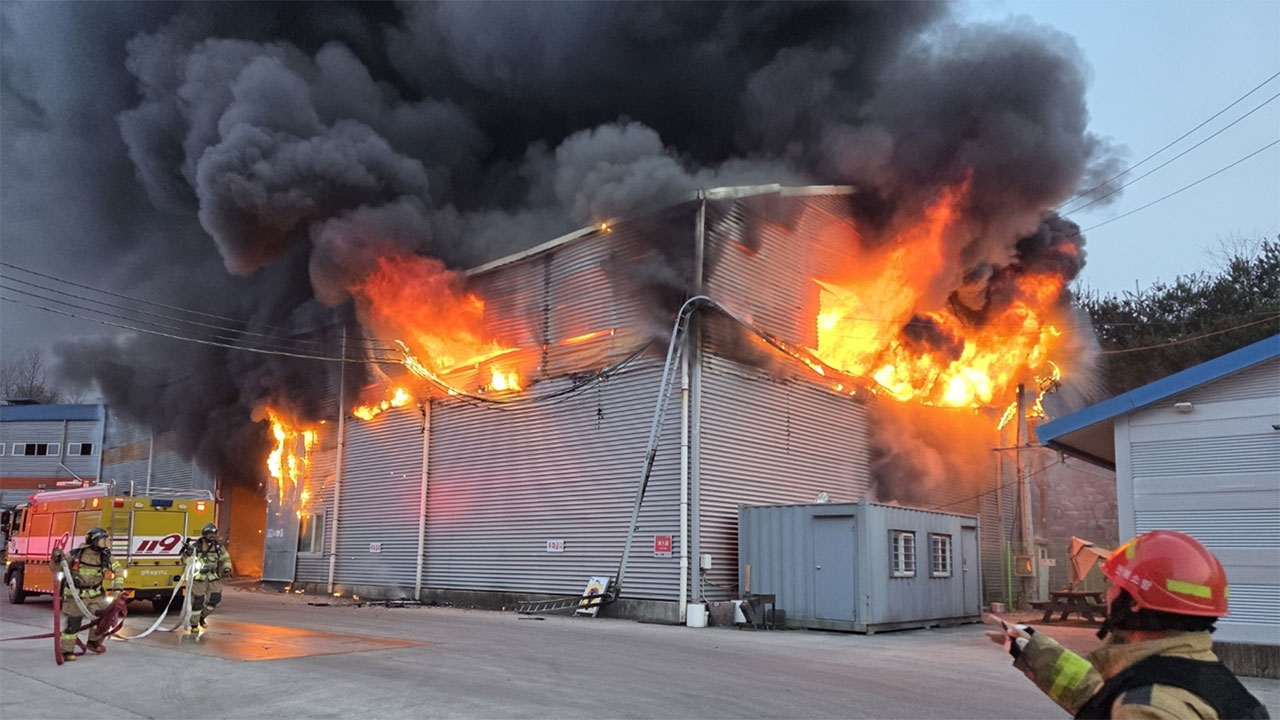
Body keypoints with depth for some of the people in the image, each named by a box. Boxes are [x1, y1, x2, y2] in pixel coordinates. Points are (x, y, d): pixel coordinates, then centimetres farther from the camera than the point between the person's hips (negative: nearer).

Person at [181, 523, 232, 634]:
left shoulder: (218, 546, 3)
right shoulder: (196, 546, -8)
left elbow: (225, 558, 16)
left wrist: (227, 569, 0)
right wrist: (187, 553, -23)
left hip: (214, 578, 4)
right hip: (199, 577, -4)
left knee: (215, 599, 2)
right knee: (197, 600, -1)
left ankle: (202, 616, 29)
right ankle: (194, 624, 15)